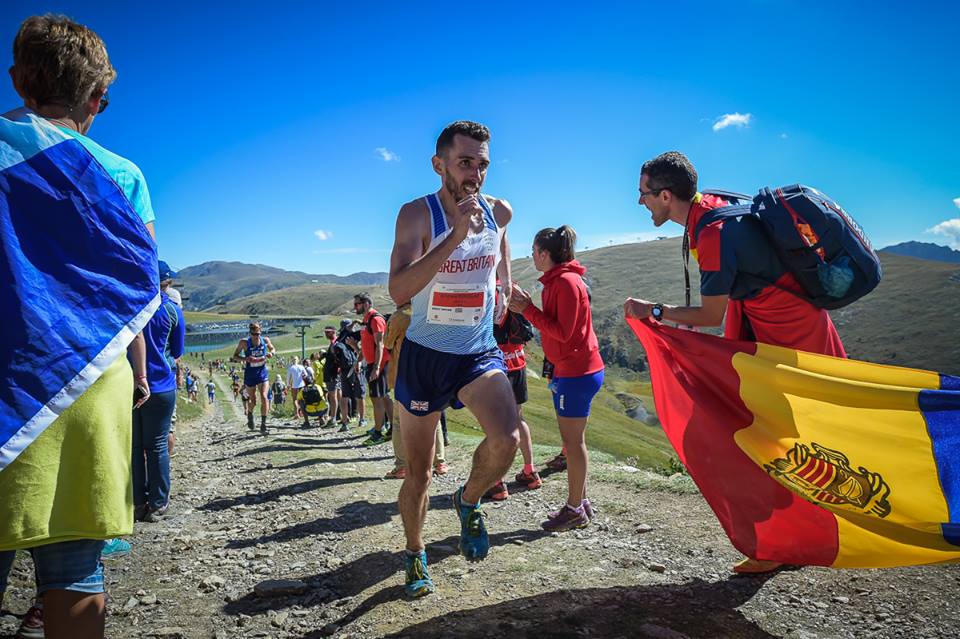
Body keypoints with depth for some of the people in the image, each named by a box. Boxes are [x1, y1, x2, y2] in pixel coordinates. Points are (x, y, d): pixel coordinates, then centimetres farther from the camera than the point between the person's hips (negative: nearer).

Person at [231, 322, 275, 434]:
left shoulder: (265, 340, -7)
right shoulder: (244, 343, -13)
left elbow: (273, 349, 12)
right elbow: (234, 356, -4)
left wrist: (271, 353, -12)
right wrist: (245, 359, -24)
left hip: (262, 373, 1)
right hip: (250, 375, -1)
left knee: (264, 397, -14)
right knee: (253, 401, 8)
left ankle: (263, 424, -6)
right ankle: (249, 414, 43)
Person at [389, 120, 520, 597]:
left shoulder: (499, 211, -3)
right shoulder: (417, 214, -16)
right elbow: (399, 291, -31)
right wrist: (456, 235, -37)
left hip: (480, 352, 2)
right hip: (424, 354, -2)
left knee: (507, 437, -25)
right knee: (418, 471, 10)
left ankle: (468, 501, 8)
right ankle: (415, 555, 36)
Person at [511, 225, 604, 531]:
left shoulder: (566, 282, -16)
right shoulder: (557, 281, 15)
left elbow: (563, 332, -19)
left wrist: (528, 309, -16)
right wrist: (526, 307, 5)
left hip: (577, 371, -10)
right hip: (570, 369, 10)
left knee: (573, 440, -3)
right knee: (572, 439, 14)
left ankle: (575, 510, 7)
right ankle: (580, 503, 24)